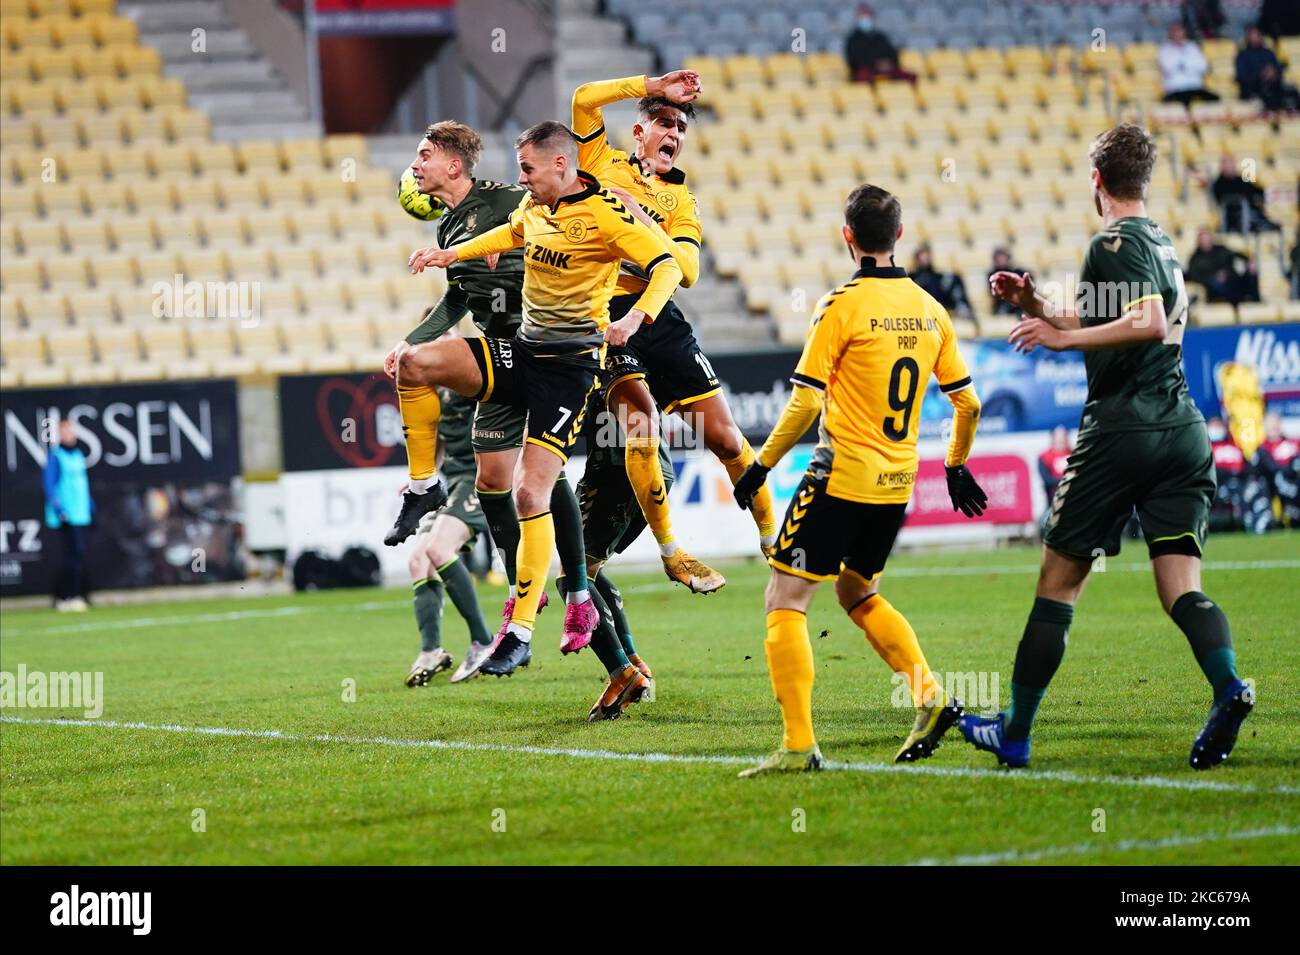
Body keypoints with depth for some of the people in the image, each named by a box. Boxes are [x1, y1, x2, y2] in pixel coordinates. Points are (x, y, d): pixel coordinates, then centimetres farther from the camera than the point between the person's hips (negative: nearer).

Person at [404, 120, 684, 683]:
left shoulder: (604, 213, -13)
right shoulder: (534, 206, 9)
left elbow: (667, 265, -17)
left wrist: (636, 318, -34)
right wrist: (449, 256, 26)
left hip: (569, 366, -7)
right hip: (520, 350, 7)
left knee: (530, 493, -14)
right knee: (411, 361, -15)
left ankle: (522, 631, -6)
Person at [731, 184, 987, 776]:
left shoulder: (842, 306, -11)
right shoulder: (929, 310, 7)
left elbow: (805, 405, -13)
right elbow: (967, 403, 11)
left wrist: (761, 465, -2)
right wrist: (957, 466, 27)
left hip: (841, 477, -7)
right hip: (897, 483, 7)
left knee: (785, 600, -2)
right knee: (858, 594, 26)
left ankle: (799, 744, -10)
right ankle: (929, 696, 11)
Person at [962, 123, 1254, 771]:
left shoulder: (1115, 243, -7)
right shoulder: (1162, 243, 20)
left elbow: (1149, 324, -23)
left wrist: (1063, 337, -18)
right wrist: (1036, 306, 26)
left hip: (1121, 432, -7)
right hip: (1182, 432, 7)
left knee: (1058, 581, 4)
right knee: (1180, 590, -2)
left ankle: (1014, 734, 11)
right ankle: (1228, 689, -30)